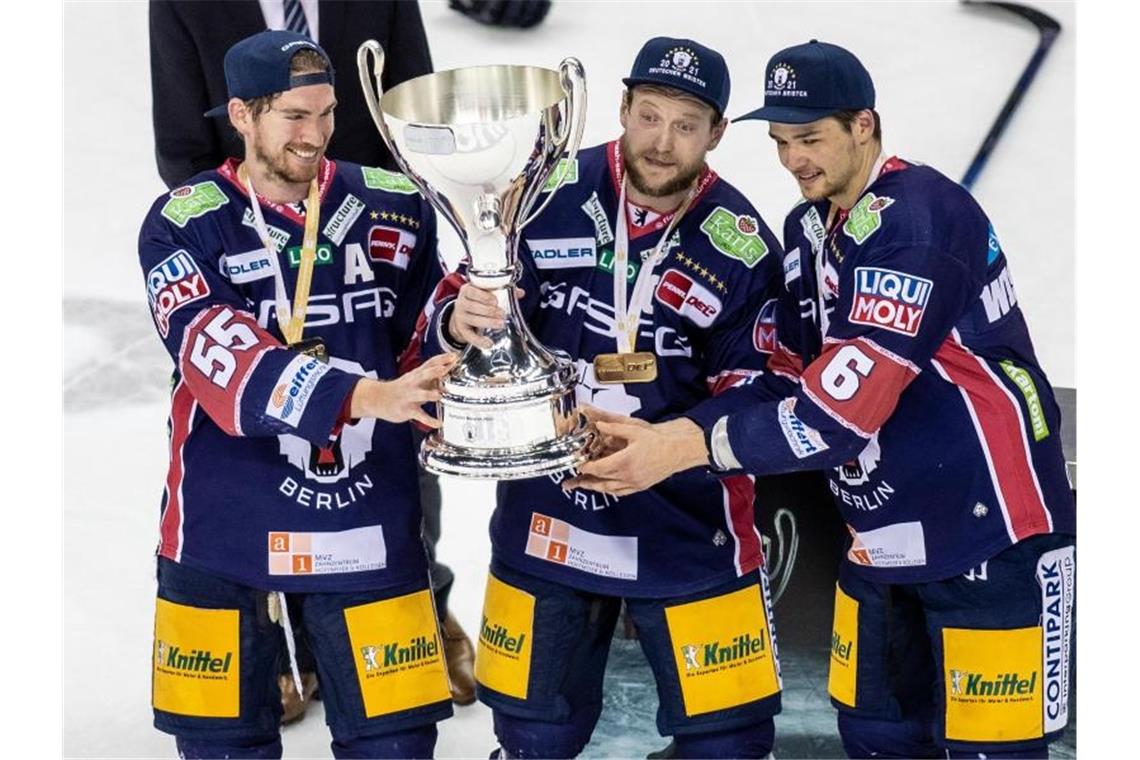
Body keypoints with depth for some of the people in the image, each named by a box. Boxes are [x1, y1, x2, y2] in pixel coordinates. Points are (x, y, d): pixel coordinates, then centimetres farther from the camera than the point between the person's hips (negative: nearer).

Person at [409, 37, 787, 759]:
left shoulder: (743, 245, -8)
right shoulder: (548, 195, -7)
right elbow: (455, 317, -2)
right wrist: (458, 321, -26)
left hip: (689, 529, -1)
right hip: (544, 517, 1)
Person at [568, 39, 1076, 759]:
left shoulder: (918, 220, -22)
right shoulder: (809, 226, 7)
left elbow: (841, 407, -28)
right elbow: (784, 373, 3)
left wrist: (689, 445, -27)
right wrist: (660, 431, -13)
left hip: (991, 532, -9)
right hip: (885, 535, 9)